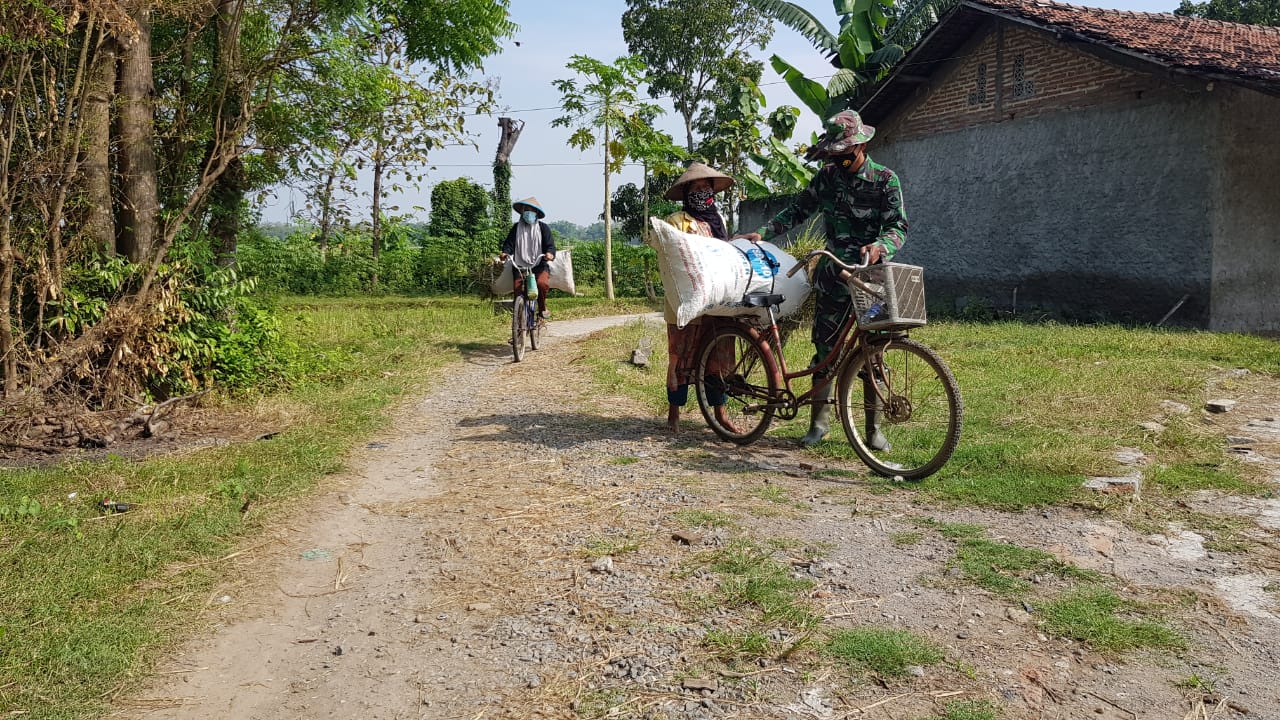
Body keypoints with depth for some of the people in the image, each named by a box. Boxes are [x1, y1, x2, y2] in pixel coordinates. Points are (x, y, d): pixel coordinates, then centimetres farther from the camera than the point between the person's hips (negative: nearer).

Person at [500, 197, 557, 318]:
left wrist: (550, 253, -25)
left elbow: (550, 244, -1)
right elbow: (509, 243, 6)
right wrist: (505, 252, -17)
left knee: (542, 283, -30)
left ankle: (542, 308, -7)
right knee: (517, 287, -18)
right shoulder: (516, 228, 13)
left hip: (540, 265, -2)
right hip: (520, 266, 2)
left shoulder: (543, 227, 7)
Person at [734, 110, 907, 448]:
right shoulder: (828, 176, 7)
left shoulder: (885, 179, -4)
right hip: (834, 274, 3)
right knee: (824, 346, 3)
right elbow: (798, 209, 12)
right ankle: (819, 419, 13)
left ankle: (874, 428, 8)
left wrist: (880, 246, -31)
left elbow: (899, 226, -9)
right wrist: (762, 233, 0)